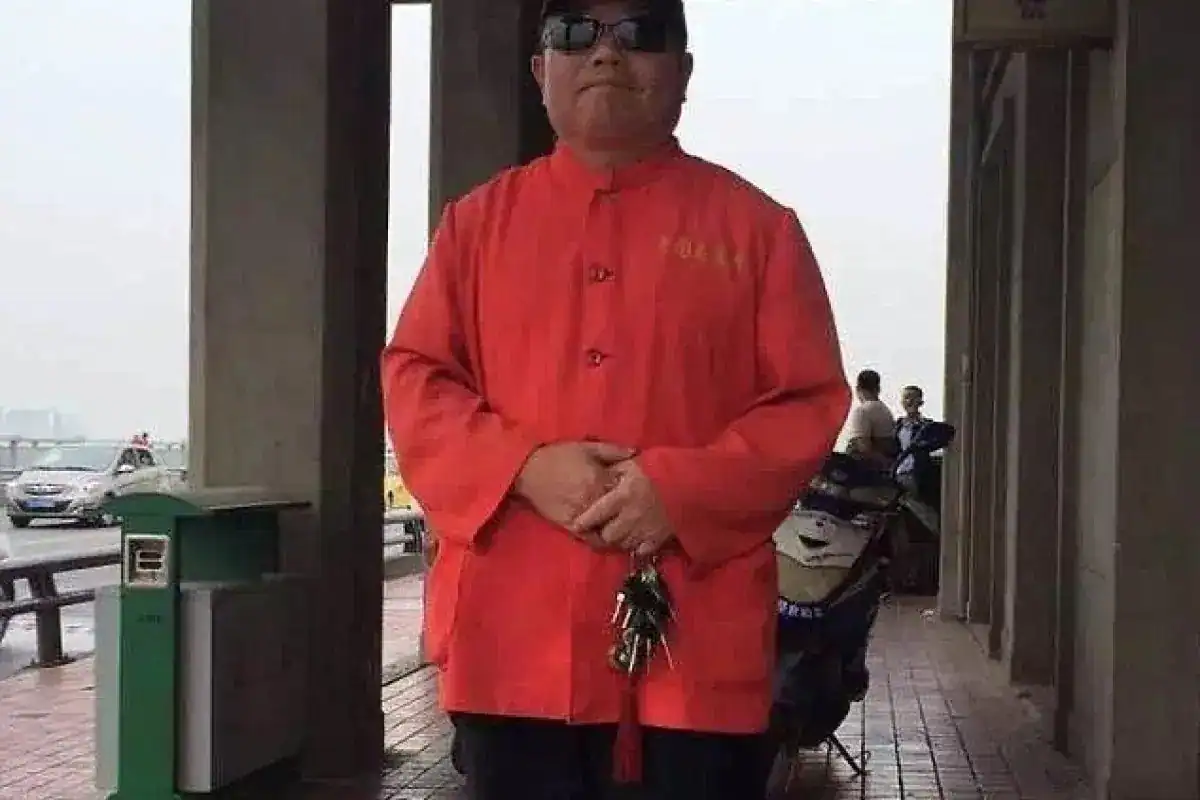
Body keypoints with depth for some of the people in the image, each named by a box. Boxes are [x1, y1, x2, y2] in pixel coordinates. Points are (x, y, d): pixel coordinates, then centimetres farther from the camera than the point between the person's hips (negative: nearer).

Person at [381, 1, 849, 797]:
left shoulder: (756, 224, 5)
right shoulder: (478, 219, 11)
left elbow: (811, 402, 1)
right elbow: (412, 380, 6)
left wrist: (684, 490, -15)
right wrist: (525, 468, -12)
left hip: (698, 640, -1)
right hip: (516, 635, 2)